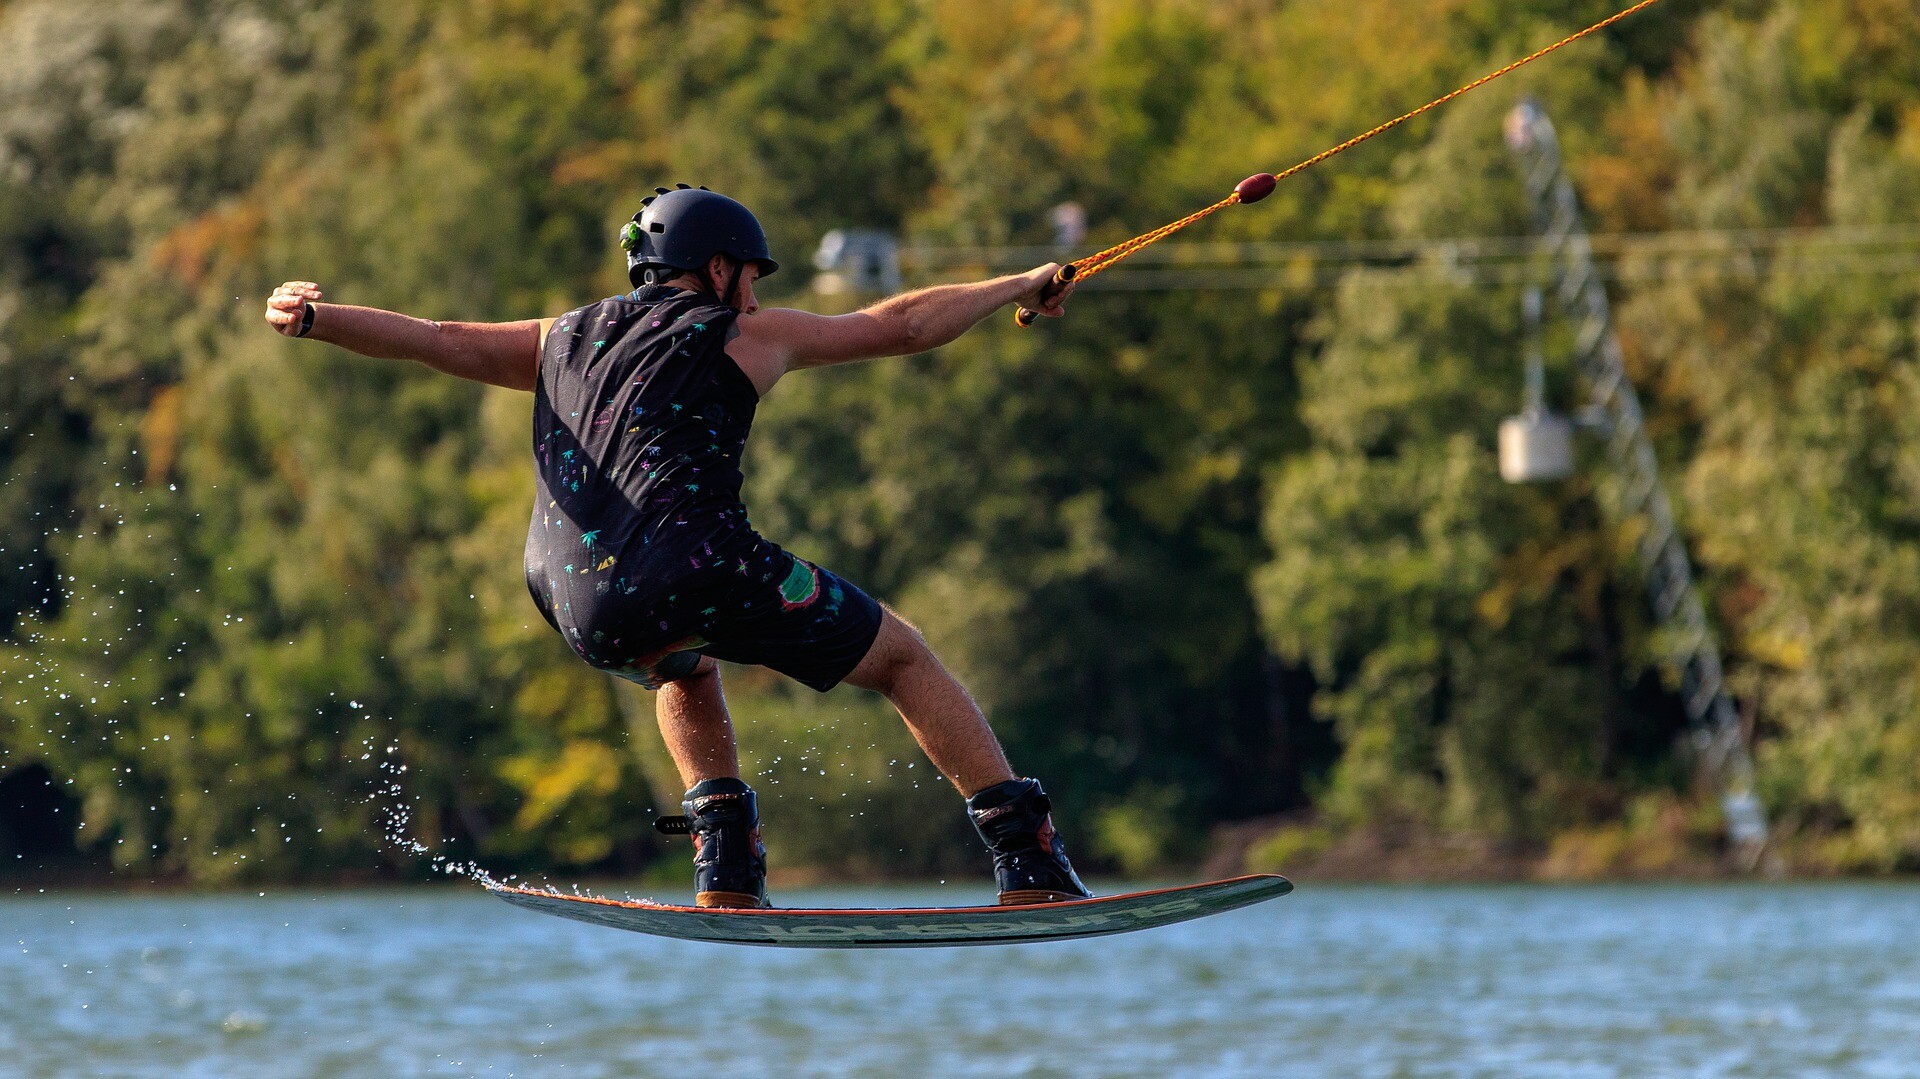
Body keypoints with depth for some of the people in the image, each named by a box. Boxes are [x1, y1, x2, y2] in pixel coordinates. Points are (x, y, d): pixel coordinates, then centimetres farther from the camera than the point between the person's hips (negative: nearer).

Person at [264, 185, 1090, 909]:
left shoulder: (564, 340, 26)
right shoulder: (746, 337, 15)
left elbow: (428, 339, 17)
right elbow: (902, 325, 22)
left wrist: (312, 320, 12)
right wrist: (1015, 290, 35)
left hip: (581, 610, 5)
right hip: (701, 569, -5)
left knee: (684, 671, 41)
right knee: (902, 656, 15)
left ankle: (727, 876, 23)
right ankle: (1029, 865, 9)